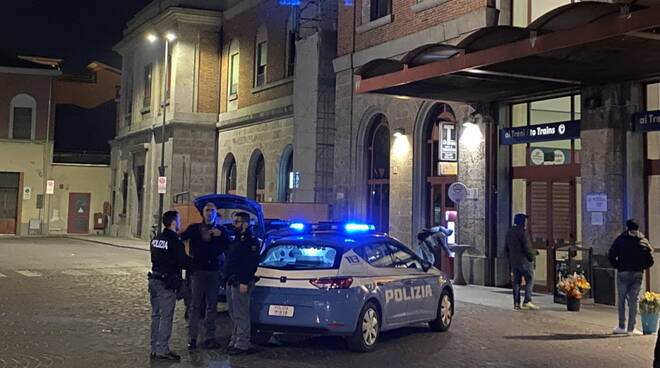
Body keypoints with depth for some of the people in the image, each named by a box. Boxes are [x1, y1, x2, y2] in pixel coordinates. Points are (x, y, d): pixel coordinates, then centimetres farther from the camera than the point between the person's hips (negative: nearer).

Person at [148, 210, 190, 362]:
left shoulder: (156, 239, 10)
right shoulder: (174, 242, -16)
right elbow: (184, 262, -17)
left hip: (154, 280, 8)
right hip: (167, 284, -8)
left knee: (156, 316, 14)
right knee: (166, 317, -3)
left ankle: (155, 349, 20)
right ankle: (162, 350, -1)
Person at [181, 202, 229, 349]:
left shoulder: (220, 230, 10)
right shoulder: (194, 228, 6)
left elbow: (228, 248, 1)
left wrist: (221, 235, -13)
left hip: (214, 271, 2)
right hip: (197, 270, -2)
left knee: (212, 305, 7)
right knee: (195, 305, -3)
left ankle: (210, 337, 13)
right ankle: (192, 338, -1)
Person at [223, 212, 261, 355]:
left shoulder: (251, 240, -11)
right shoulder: (236, 239, 20)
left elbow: (252, 263, -20)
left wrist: (244, 282, -24)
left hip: (240, 283, -10)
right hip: (231, 282, 10)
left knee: (241, 315, -7)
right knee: (234, 315, 15)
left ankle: (242, 345, -5)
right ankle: (234, 341, 22)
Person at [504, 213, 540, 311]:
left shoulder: (509, 232, 13)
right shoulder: (522, 231, -12)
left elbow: (506, 248, 18)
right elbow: (527, 247, -17)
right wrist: (532, 256, -4)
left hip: (513, 262, 7)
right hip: (524, 261, -7)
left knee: (516, 282, 9)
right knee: (529, 280, -3)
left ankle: (516, 303, 6)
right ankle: (527, 301, -12)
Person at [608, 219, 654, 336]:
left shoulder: (620, 239, 0)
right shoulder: (644, 242, 5)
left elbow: (611, 256, -5)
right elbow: (650, 260, 0)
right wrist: (641, 267, 14)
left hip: (623, 273, -2)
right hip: (638, 274, 2)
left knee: (622, 299, 6)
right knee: (633, 300, 5)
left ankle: (622, 327, 4)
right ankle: (631, 328, 4)